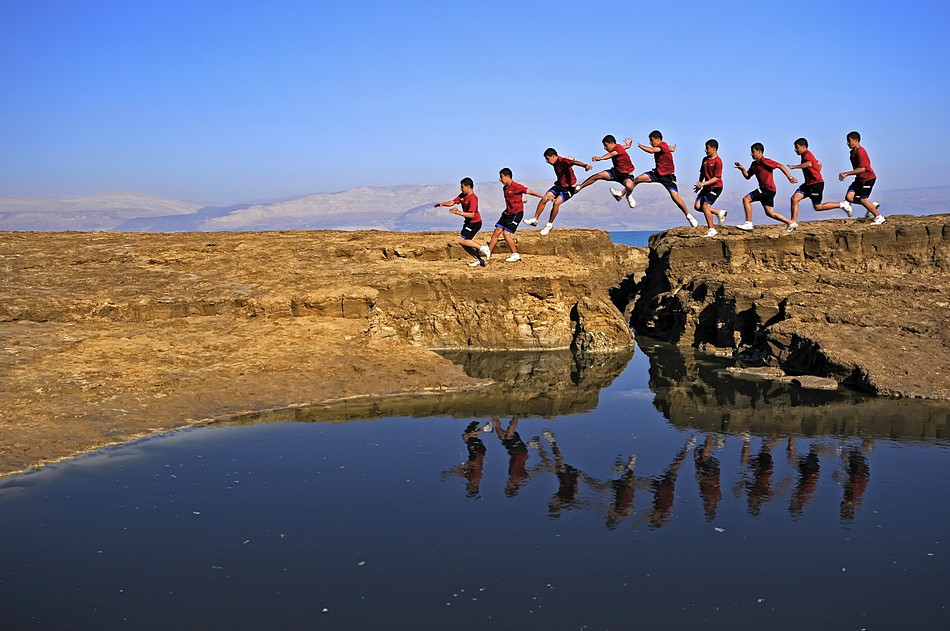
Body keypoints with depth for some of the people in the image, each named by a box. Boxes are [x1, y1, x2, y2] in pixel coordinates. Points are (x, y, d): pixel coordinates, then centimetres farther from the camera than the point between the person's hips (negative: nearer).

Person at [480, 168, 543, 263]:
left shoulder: (516, 186, -16)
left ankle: (516, 255, -3)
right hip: (507, 213, 8)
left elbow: (529, 191, -15)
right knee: (497, 231, 3)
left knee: (506, 233, -12)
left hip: (517, 213, -8)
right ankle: (488, 252, 8)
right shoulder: (504, 188, 10)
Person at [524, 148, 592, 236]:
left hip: (569, 188, -8)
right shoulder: (555, 163, 0)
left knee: (556, 203, -24)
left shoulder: (563, 161, -27)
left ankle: (549, 225, -6)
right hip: (559, 185, 8)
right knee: (544, 199, -4)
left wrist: (585, 166, -61)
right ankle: (535, 220, 8)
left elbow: (575, 162, -45)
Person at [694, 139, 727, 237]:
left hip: (716, 187, -8)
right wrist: (699, 183, 10)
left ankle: (711, 230, -4)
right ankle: (719, 213, 13)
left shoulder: (717, 161, -16)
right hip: (706, 187, 8)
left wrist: (703, 184, -24)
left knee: (705, 206, -16)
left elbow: (716, 178, -20)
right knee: (697, 206, -2)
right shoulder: (705, 159, 9)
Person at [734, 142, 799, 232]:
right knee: (770, 213, 11)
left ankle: (748, 224, -13)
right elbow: (747, 176, 21)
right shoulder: (754, 164, 16)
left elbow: (780, 166, -15)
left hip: (768, 189, -10)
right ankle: (791, 223, 19)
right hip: (764, 190, 10)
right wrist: (742, 169, 1)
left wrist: (790, 177, -22)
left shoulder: (765, 161, -11)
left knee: (746, 199, -13)